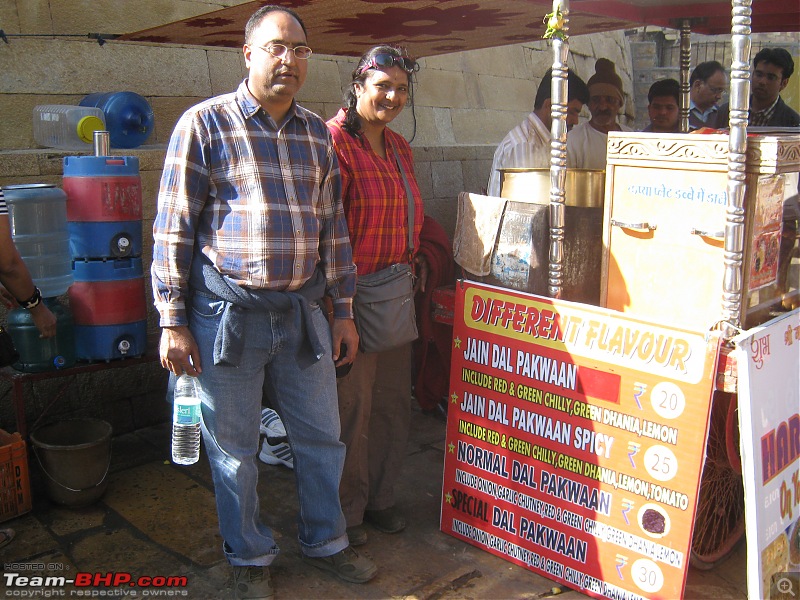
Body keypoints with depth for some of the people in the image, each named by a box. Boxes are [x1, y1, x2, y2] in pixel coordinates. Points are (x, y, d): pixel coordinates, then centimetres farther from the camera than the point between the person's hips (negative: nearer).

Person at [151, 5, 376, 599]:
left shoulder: (316, 132, 10)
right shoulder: (205, 123, -5)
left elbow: (333, 225, 13)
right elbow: (173, 228, -6)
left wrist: (344, 309, 12)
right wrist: (173, 321, -8)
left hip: (302, 312, 5)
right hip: (228, 315, -4)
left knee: (322, 437, 14)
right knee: (234, 449, 10)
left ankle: (326, 541, 36)